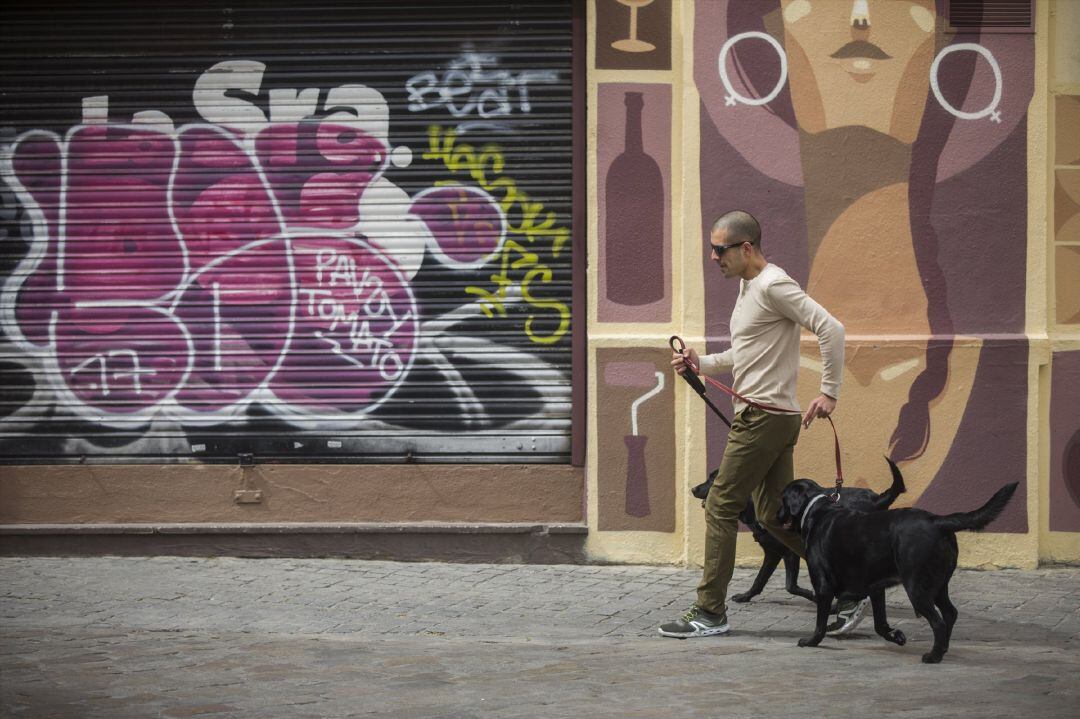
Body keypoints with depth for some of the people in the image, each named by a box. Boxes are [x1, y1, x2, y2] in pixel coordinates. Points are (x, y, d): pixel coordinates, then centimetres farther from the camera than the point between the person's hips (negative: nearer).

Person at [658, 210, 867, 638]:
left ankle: (709, 613, 0)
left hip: (765, 417, -10)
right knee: (776, 515, 9)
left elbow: (830, 330, -21)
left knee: (721, 508, -5)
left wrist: (829, 393, -21)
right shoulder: (748, 286, 18)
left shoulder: (773, 286, -14)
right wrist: (700, 364, 13)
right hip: (758, 414, 10)